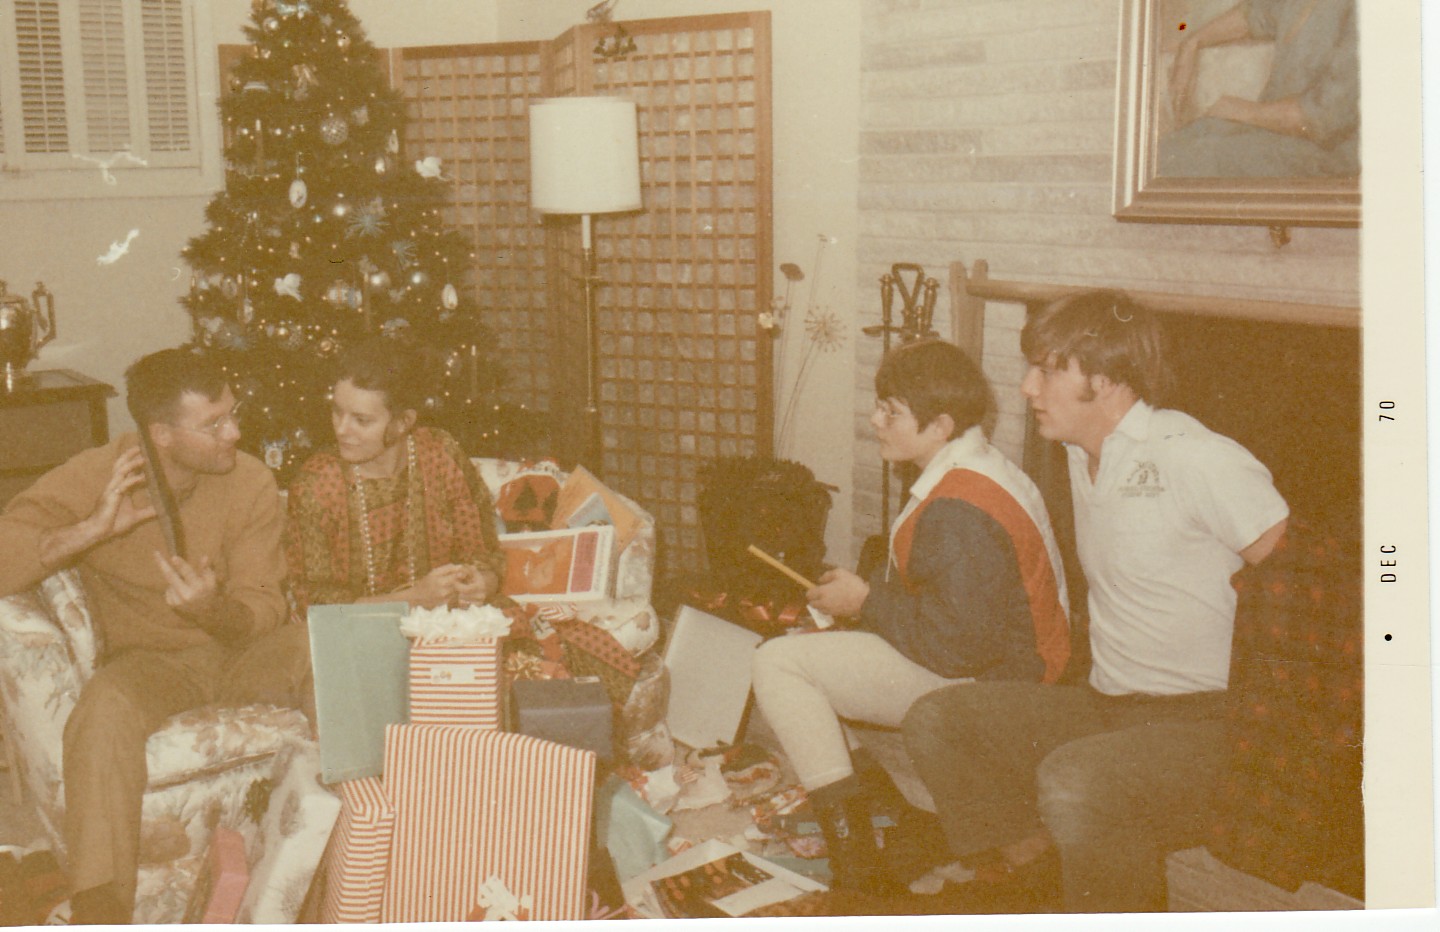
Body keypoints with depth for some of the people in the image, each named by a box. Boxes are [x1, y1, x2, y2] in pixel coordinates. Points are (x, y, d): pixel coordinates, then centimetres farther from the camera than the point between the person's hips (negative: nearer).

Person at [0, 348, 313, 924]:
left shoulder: (251, 482, -7)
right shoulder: (90, 478, -9)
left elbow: (264, 607, -10)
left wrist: (215, 610, -34)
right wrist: (93, 529, -28)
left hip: (238, 651, 2)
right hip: (149, 660, -1)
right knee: (105, 706, -35)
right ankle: (98, 908, -30)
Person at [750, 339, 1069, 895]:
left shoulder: (961, 511, -26)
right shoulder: (974, 470, 8)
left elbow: (956, 640, -28)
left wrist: (866, 603, -14)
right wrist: (866, 594, 5)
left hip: (978, 686, -11)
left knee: (777, 663, -16)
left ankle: (850, 842, -15)